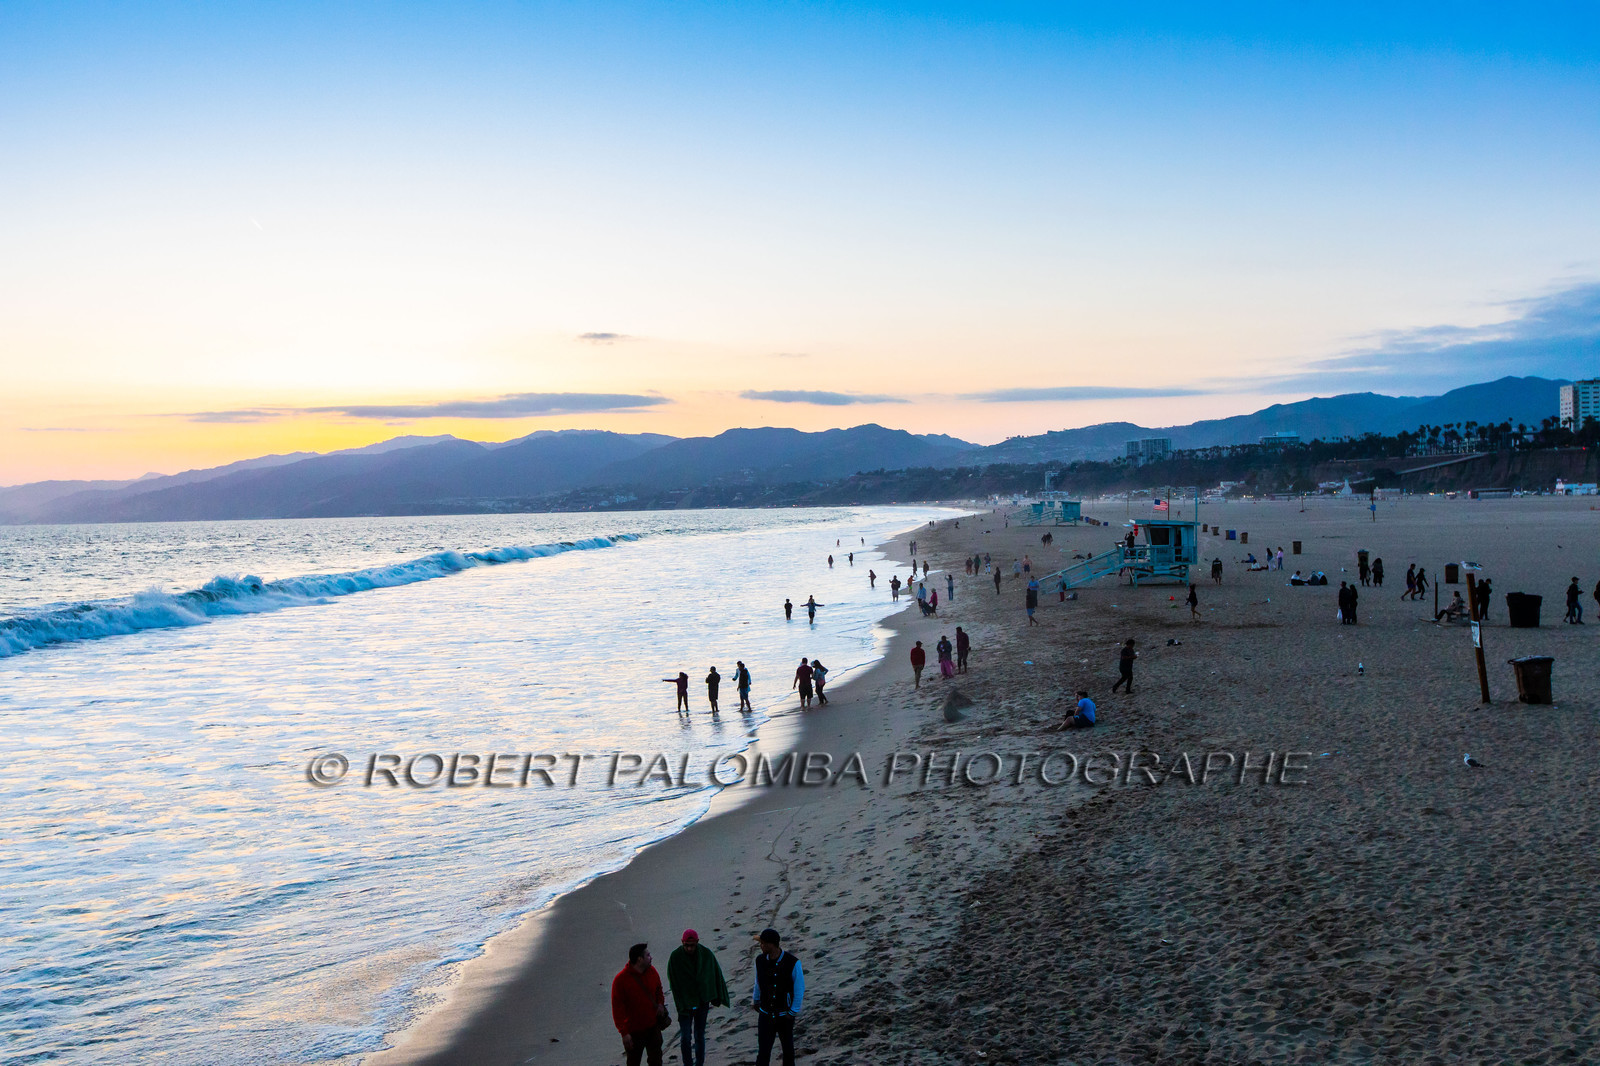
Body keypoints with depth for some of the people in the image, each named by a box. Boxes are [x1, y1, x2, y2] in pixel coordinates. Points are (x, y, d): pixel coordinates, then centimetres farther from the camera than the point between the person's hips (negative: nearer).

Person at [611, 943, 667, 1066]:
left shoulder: (651, 971, -4)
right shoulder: (620, 980, -21)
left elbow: (658, 989, 16)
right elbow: (617, 1008, -17)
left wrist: (660, 1003, -5)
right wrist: (624, 1032, -19)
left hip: (653, 1026, 4)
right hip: (634, 1031, -4)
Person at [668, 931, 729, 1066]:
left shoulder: (706, 954, -10)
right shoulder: (675, 957, -16)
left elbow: (716, 974, 2)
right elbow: (674, 984, -13)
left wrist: (717, 998, 4)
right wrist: (681, 1006, -15)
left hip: (703, 1001, 2)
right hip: (684, 1003, -2)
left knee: (699, 1036, 10)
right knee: (685, 1037, -4)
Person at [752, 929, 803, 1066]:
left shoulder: (793, 963, -22)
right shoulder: (760, 960, -10)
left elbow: (800, 988, -11)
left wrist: (793, 1012, -12)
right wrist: (756, 1001, 22)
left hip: (785, 1016, -2)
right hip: (765, 1015, 2)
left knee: (788, 1048, 17)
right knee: (763, 1053, -5)